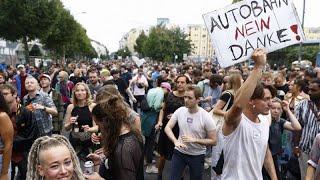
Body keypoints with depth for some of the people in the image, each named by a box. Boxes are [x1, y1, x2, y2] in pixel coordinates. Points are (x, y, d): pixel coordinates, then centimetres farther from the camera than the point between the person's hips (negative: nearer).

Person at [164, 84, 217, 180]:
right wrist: (176, 141, -25)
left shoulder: (206, 117, -19)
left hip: (197, 156, -2)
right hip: (179, 152, 2)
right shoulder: (180, 111, -10)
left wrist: (194, 140, -23)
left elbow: (213, 141, -13)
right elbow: (167, 128, -7)